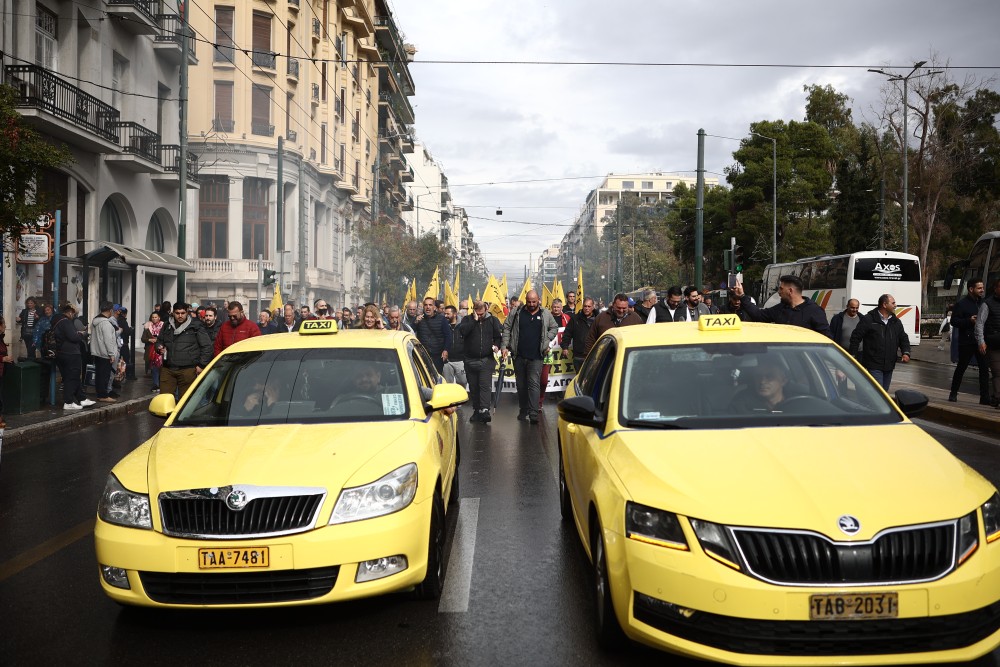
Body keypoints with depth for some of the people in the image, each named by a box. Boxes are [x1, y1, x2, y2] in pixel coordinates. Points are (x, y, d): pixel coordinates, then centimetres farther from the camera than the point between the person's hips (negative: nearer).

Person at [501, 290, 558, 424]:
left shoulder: (545, 314, 5)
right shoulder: (516, 313, 4)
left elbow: (554, 328, 18)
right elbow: (506, 328, 7)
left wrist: (547, 340, 4)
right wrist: (504, 346, -1)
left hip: (536, 357, -2)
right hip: (519, 356, 2)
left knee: (534, 384, -11)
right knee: (521, 385, 10)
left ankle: (533, 414, -15)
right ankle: (523, 411, 23)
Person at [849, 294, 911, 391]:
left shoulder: (896, 322, 12)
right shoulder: (869, 319, -8)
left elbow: (903, 338, 17)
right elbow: (856, 337, -7)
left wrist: (906, 353, -1)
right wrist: (852, 355, -10)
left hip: (889, 366, 7)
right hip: (874, 365, -7)